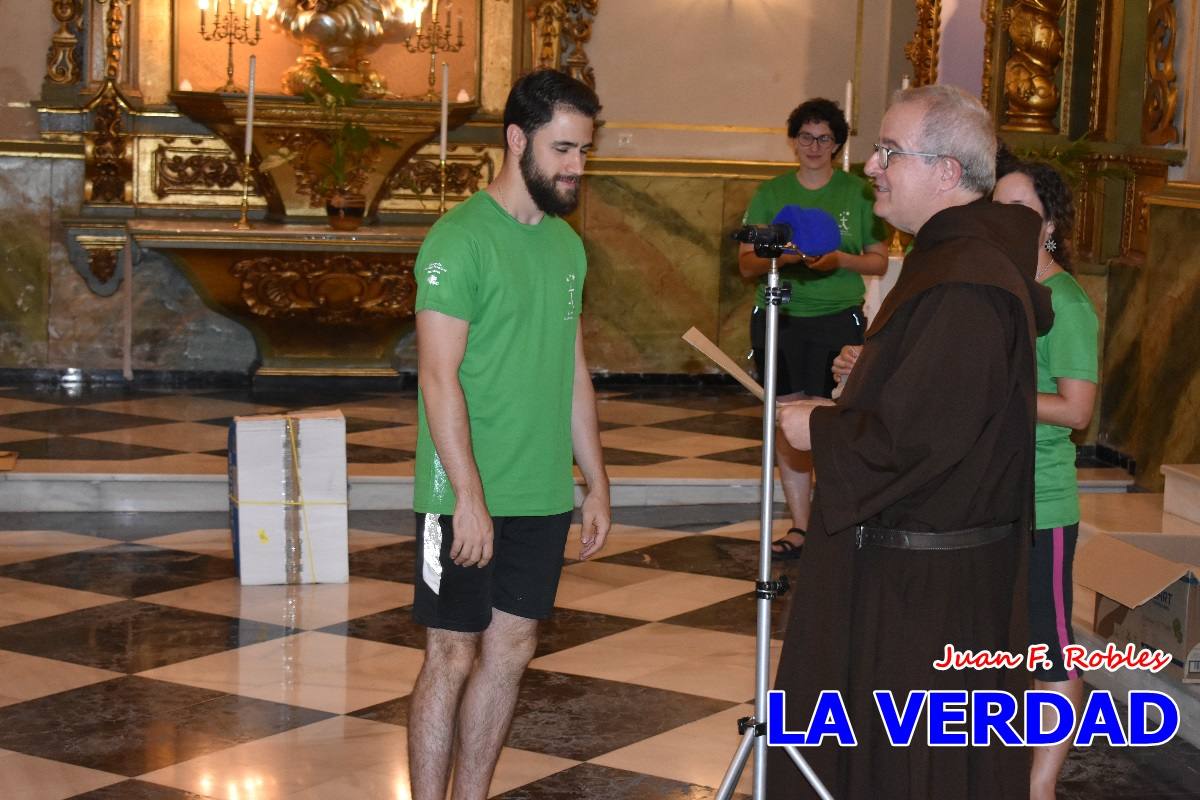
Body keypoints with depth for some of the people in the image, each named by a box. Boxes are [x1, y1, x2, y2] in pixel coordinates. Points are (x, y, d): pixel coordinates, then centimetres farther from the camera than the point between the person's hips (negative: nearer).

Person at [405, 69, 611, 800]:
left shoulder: (566, 244, 10)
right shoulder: (461, 240, -13)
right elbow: (439, 377, -17)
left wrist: (596, 481, 14)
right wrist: (470, 496, -20)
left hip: (544, 495, 7)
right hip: (468, 499, -7)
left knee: (511, 651, 11)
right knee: (452, 657, 1)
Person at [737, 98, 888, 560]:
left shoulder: (858, 193, 5)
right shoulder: (771, 193, 9)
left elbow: (879, 262, 6)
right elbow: (746, 262, 5)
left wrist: (841, 260, -13)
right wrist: (779, 257, -16)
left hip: (838, 318, -2)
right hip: (778, 315, 3)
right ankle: (800, 526, 12)